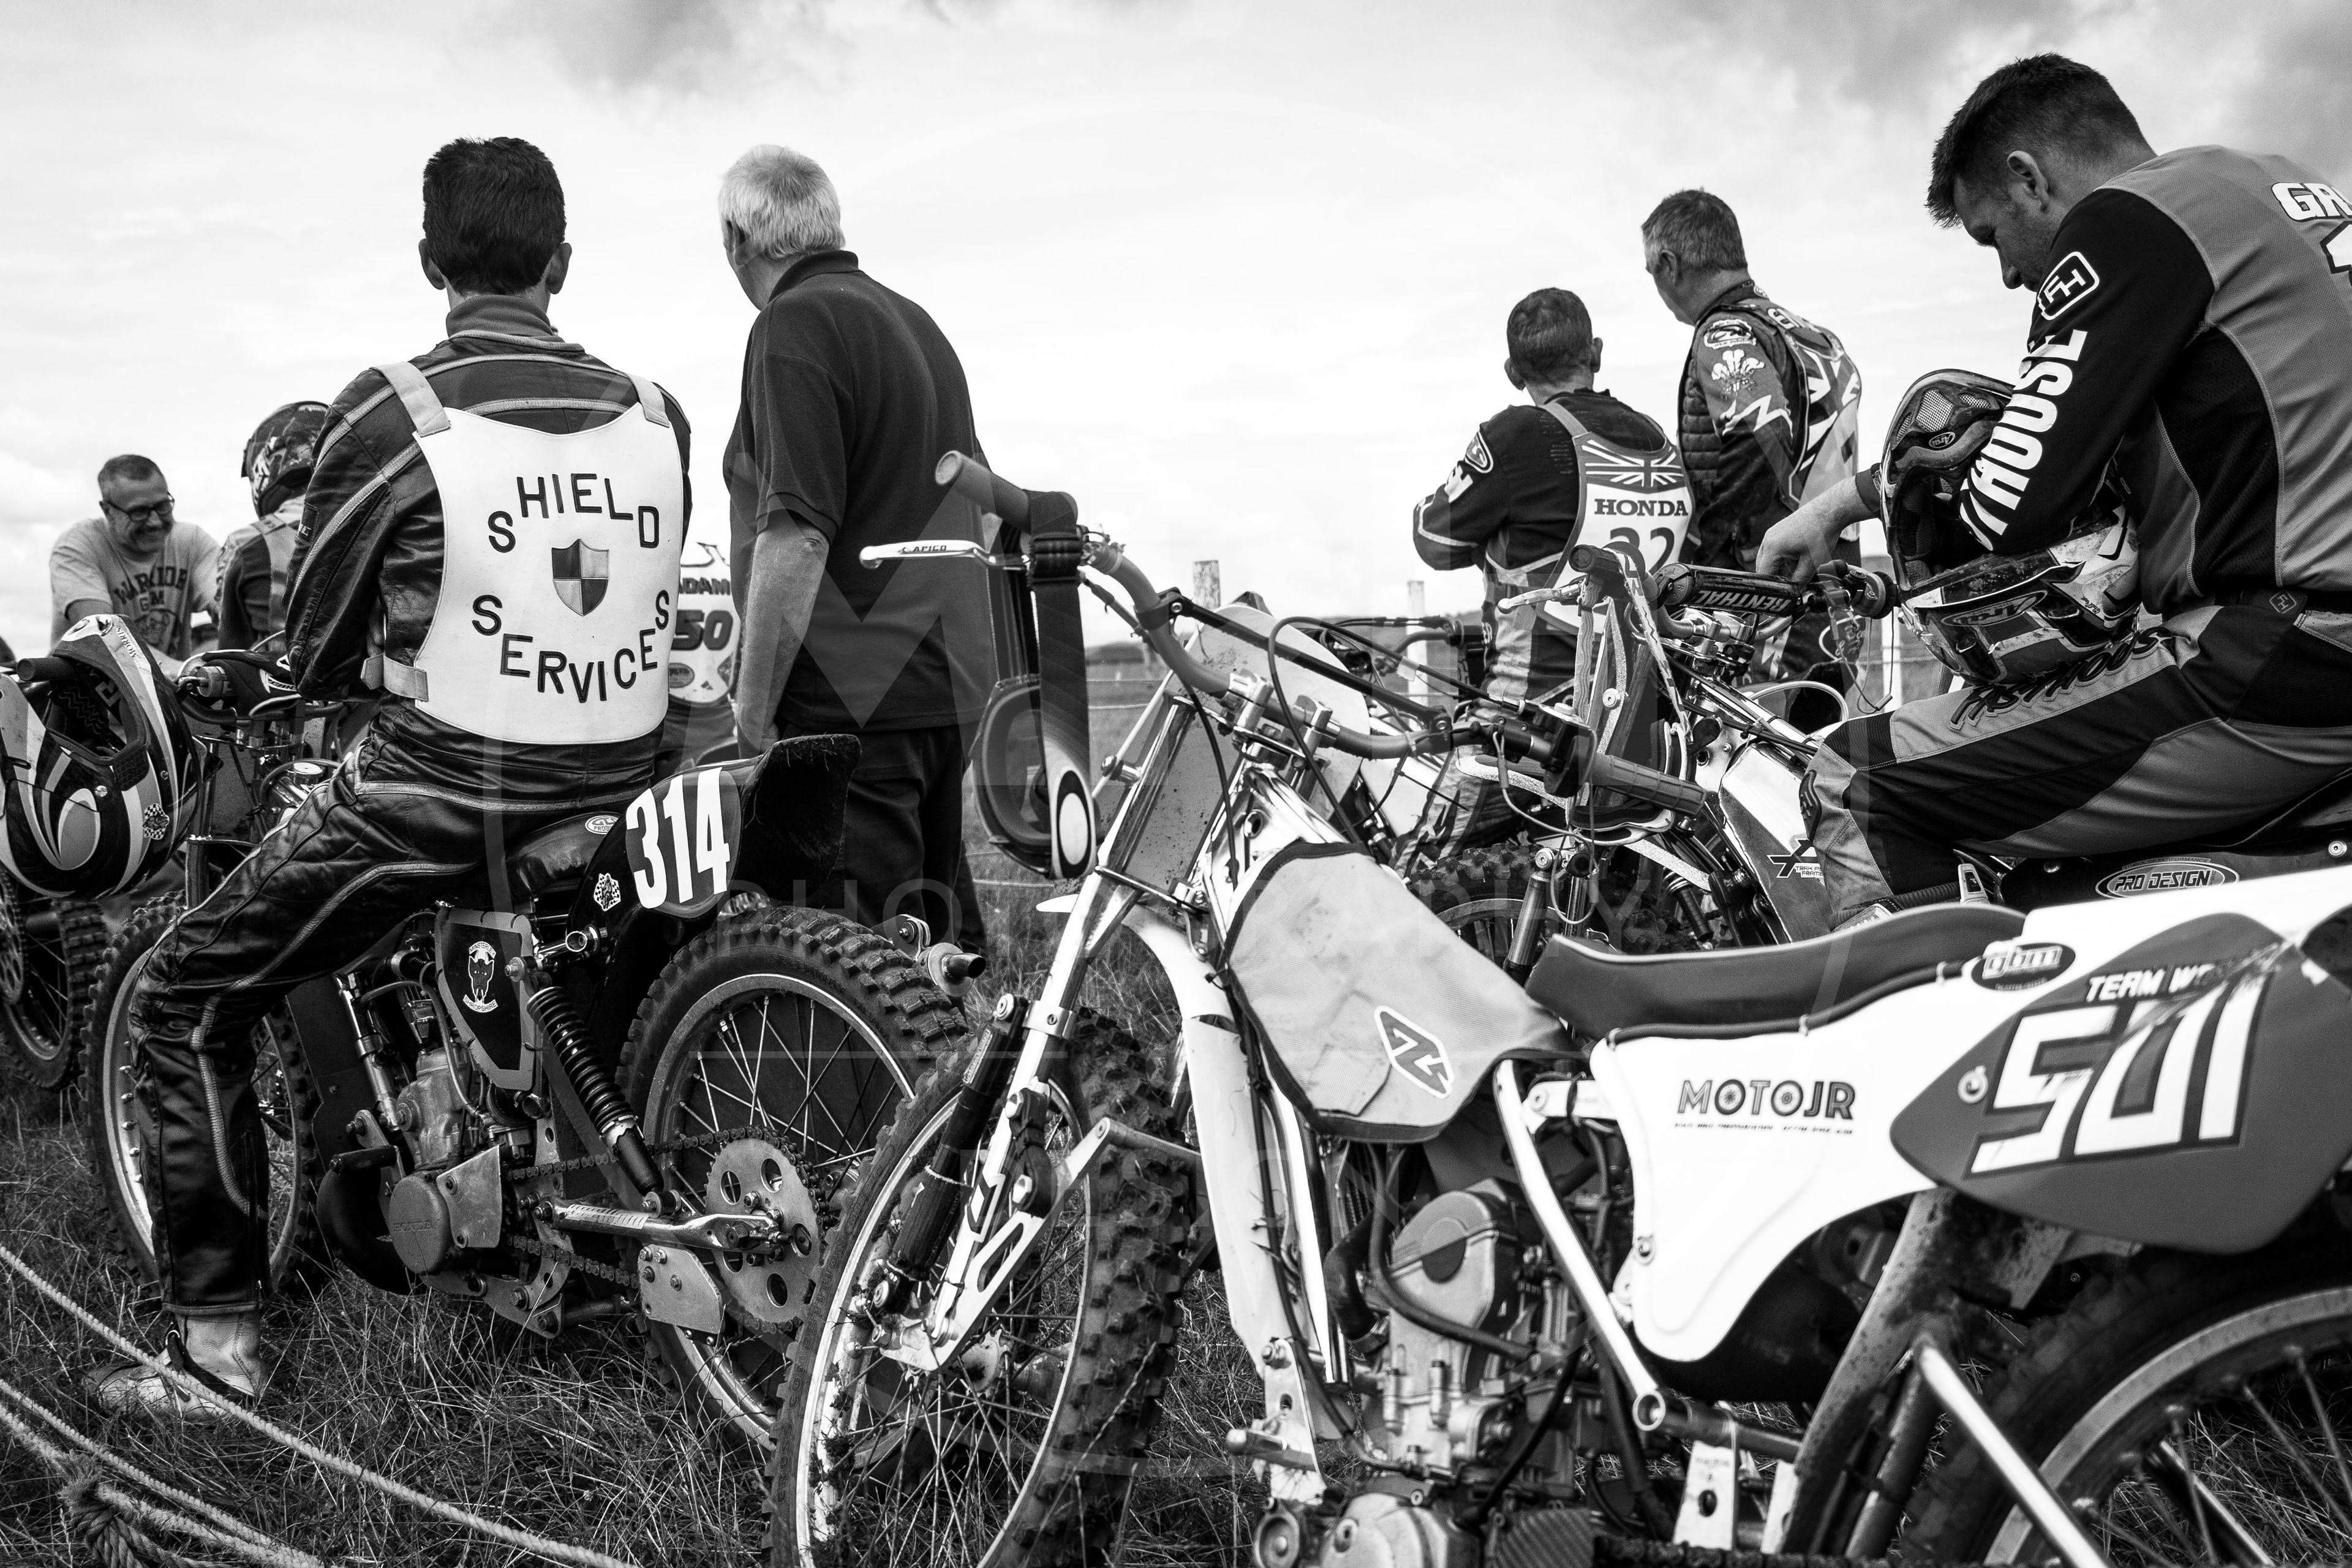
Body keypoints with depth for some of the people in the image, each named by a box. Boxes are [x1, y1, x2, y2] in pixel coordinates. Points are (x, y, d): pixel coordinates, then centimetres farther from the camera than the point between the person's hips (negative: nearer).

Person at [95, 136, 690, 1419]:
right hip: (614, 804, 5)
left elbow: (312, 659, -2)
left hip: (435, 802, -4)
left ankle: (216, 1338, 11)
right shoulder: (654, 415, 1)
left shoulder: (390, 414, -10)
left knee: (184, 1006, 13)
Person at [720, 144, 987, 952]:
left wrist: (753, 708, -14)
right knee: (944, 939, 15)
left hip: (851, 701, -9)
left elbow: (796, 535, -19)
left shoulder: (795, 325, -10)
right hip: (951, 690, 9)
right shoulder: (916, 322, 18)